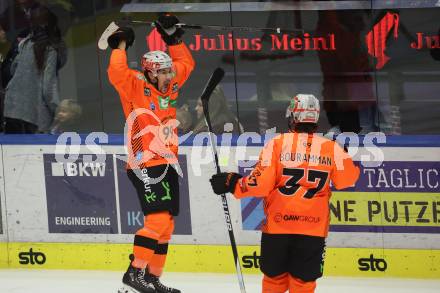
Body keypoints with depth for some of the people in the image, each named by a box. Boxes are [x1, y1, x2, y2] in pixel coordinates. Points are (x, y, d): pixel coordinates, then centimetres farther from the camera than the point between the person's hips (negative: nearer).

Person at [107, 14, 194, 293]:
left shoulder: (168, 86, 13)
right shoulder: (136, 87, -8)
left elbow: (186, 63, 27)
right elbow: (117, 72, -27)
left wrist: (173, 38, 18)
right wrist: (121, 45, -15)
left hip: (167, 164, 9)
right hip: (146, 165, -9)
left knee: (166, 225, 11)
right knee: (158, 218, -20)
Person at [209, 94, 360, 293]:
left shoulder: (276, 144, -5)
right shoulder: (331, 148, -1)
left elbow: (261, 183, -9)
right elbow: (347, 179, 6)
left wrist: (231, 183, 5)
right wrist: (346, 159, 26)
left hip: (277, 224, 0)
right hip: (313, 229, 0)